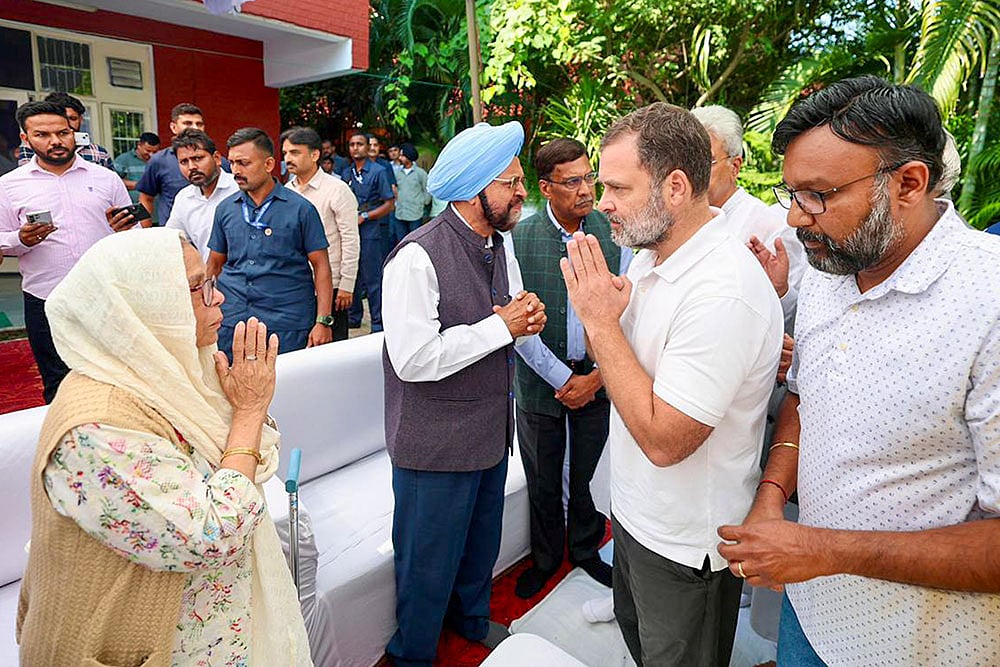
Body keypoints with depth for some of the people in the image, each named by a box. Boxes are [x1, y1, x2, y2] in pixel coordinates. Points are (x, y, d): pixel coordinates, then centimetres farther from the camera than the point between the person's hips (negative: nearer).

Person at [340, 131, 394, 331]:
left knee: (372, 279, -4)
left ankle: (378, 323, 4)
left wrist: (364, 216, -12)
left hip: (369, 232, -5)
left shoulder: (378, 171, -2)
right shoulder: (346, 173, 14)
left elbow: (389, 204, -5)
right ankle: (353, 317, 24)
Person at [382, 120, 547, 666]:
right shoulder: (419, 257, -23)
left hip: (490, 431, 8)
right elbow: (414, 359, -29)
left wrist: (526, 317, -8)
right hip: (436, 443, -8)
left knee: (481, 541, 27)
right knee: (429, 560, 12)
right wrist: (502, 326, -23)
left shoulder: (498, 247, 5)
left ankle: (471, 617, 54)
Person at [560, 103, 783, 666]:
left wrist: (602, 321, -26)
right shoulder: (649, 255, -2)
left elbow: (664, 440, -31)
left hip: (685, 548, -8)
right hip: (635, 513, 8)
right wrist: (595, 312, -12)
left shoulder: (725, 293, -31)